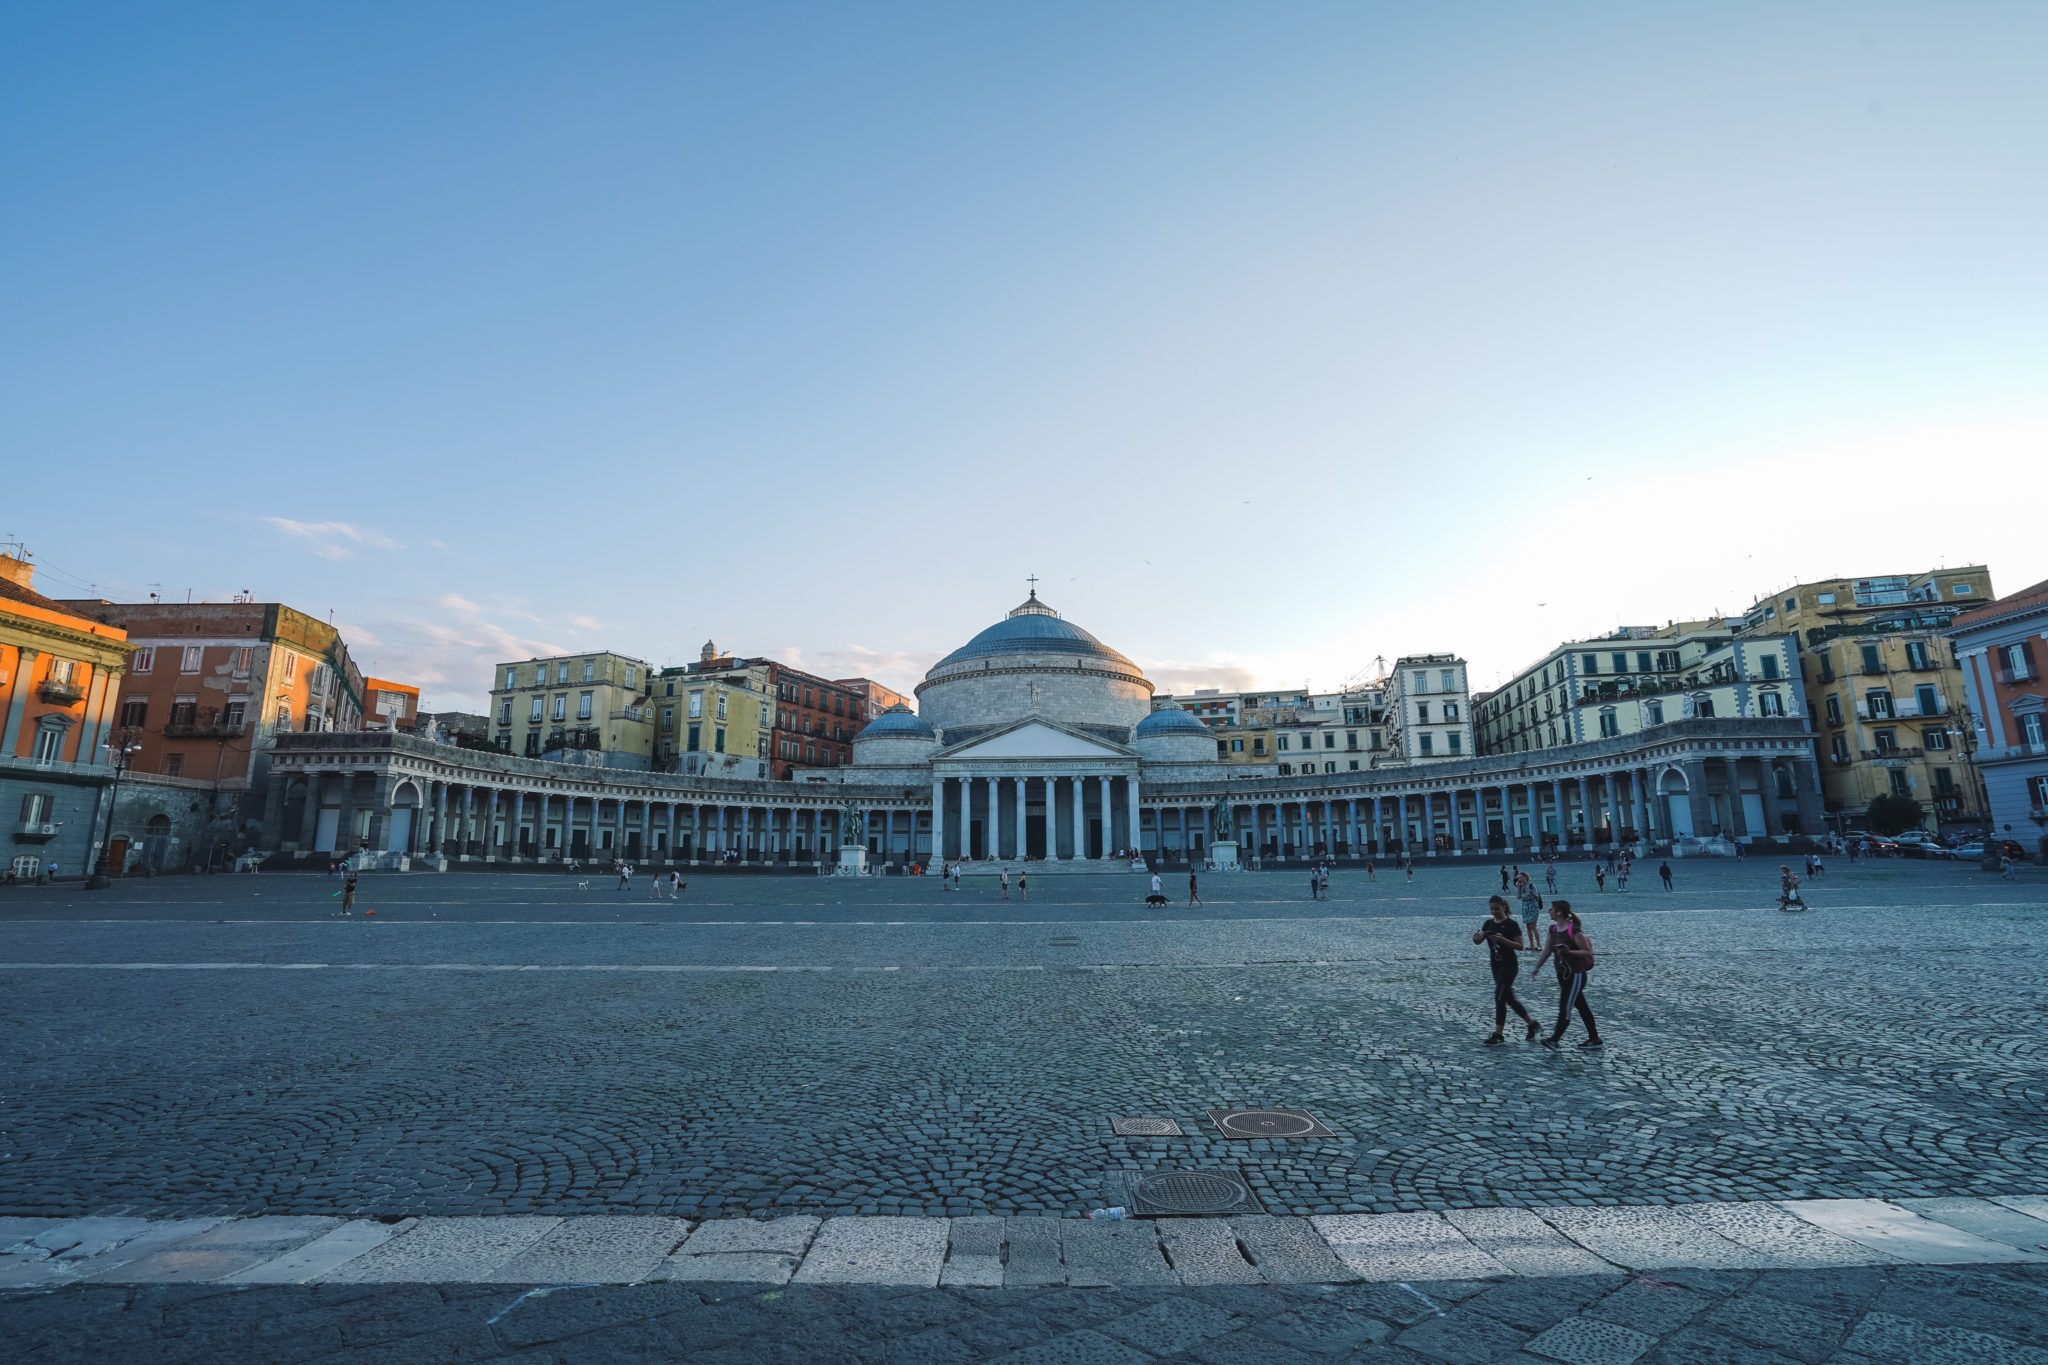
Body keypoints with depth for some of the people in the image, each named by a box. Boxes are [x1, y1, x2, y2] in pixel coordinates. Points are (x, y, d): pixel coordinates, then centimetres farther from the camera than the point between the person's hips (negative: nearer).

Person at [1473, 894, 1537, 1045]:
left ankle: (1498, 1035, -2)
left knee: (1499, 998, -8)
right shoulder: (1489, 923, 7)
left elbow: (1520, 946, -13)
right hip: (1495, 965, 7)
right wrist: (1476, 936, -19)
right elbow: (1478, 941, 3)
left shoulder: (1511, 924, -12)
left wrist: (1503, 939, -26)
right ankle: (1532, 1024, 33)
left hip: (1509, 966, -7)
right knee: (1509, 998, 14)